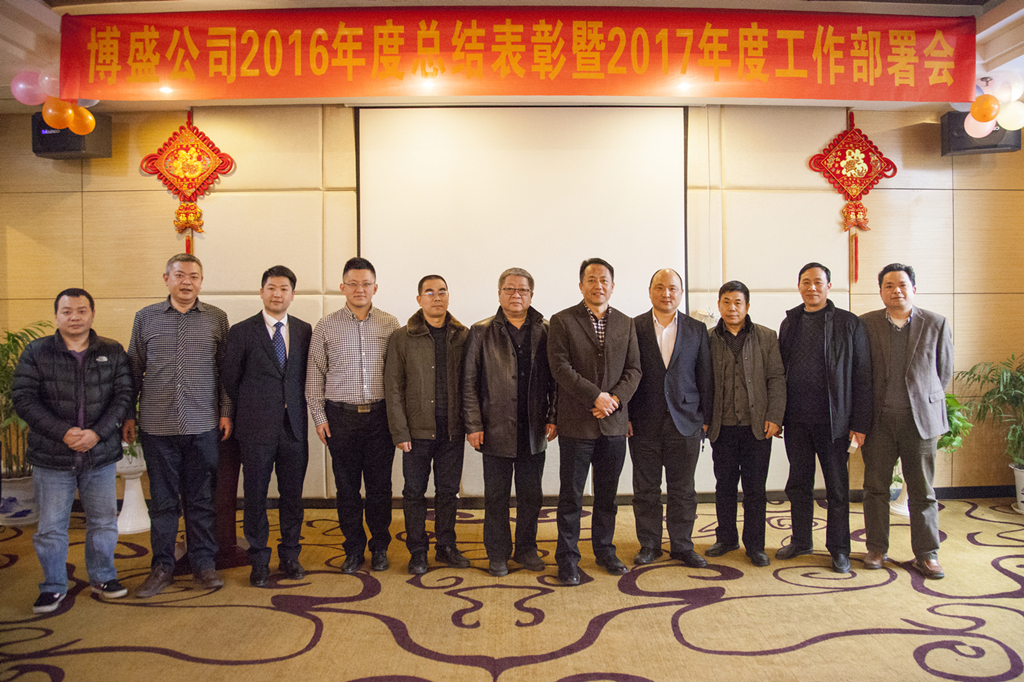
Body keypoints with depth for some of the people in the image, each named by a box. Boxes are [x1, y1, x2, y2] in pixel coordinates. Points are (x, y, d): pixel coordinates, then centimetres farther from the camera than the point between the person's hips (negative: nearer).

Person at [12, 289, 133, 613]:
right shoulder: (36, 352, 0)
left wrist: (97, 432, -14)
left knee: (104, 522, 11)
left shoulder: (113, 352, 3)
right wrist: (63, 432, -16)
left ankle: (102, 577, 30)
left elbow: (123, 395, -1)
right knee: (50, 527, 7)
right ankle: (53, 586, 25)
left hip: (101, 455, 1)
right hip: (51, 456, -1)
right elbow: (23, 398, -6)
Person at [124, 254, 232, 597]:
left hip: (203, 426, -1)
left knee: (201, 498, 7)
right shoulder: (146, 317, 7)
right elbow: (134, 369, 10)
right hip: (156, 426, 1)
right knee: (162, 499, 9)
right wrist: (127, 415, 8)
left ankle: (203, 563, 20)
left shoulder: (216, 318, 5)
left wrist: (226, 412, 2)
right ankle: (162, 567, 22)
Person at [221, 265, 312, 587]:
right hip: (256, 429, -2)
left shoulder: (304, 330, 7)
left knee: (293, 495, 9)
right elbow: (229, 377, 4)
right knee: (255, 497, 6)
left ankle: (290, 556, 24)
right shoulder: (242, 332, 0)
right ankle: (259, 561, 20)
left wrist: (296, 407, 6)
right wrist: (250, 410, 6)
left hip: (294, 427, 2)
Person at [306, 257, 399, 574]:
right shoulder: (326, 326, 4)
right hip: (341, 416, 0)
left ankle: (379, 547, 21)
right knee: (347, 487, 7)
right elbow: (314, 374, 7)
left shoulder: (390, 324, 5)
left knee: (380, 485, 6)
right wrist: (319, 416, 2)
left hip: (380, 415, 0)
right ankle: (354, 548, 21)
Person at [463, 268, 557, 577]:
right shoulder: (481, 332, 2)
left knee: (531, 494, 11)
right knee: (496, 496, 8)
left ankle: (526, 548, 28)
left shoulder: (545, 332, 6)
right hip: (496, 430, -1)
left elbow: (555, 379, 7)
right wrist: (473, 425, -5)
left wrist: (554, 418, -1)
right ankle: (497, 554, 22)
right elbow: (469, 382, 0)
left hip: (534, 431, 2)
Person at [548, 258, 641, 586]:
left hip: (614, 423, 4)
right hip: (575, 423, -3)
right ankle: (567, 559, 16)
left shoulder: (626, 324, 12)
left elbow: (633, 369, 7)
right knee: (571, 496, 4)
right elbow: (560, 367, -10)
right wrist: (595, 396, -16)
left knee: (607, 494, 14)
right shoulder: (562, 321, -1)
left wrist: (615, 399, -10)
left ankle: (605, 550, 29)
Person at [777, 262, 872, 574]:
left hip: (833, 420, -3)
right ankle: (801, 541, 27)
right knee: (798, 483, 13)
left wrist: (859, 423, -8)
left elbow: (862, 376, -3)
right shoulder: (790, 323, 9)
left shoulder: (849, 323, -2)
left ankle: (838, 548, 21)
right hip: (796, 420, 4)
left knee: (837, 486, 7)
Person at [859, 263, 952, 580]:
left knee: (922, 491, 6)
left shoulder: (936, 324, 2)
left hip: (921, 420, 0)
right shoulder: (865, 324, 2)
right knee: (876, 488, 7)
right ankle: (877, 549, 20)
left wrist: (926, 400, 11)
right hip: (878, 421, 0)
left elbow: (945, 371, 10)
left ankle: (926, 554, 18)